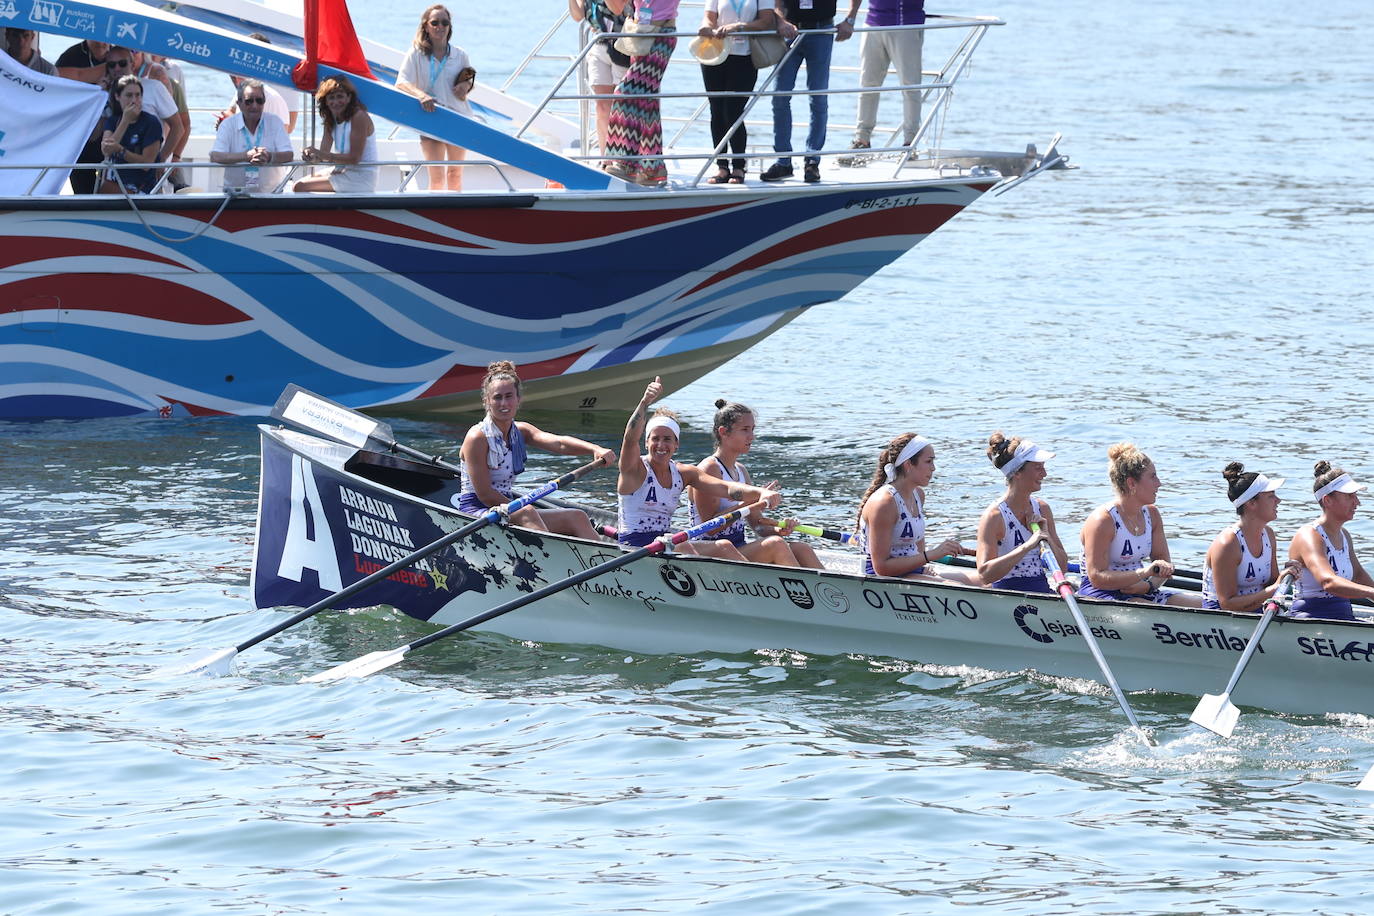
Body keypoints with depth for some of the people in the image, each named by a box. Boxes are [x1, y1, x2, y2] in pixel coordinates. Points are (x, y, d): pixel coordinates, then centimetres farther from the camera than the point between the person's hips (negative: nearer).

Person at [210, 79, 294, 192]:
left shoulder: (275, 122, 3)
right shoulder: (228, 124, 0)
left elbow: (288, 156, -6)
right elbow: (214, 157, -12)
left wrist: (269, 157, -28)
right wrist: (247, 156, -24)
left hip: (269, 191, 1)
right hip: (236, 192, -1)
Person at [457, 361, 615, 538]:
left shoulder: (521, 431, 10)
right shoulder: (477, 437, -10)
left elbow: (559, 443, -11)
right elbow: (484, 494, -15)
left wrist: (595, 449, -29)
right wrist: (521, 509, -14)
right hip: (475, 510, -8)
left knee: (577, 517, -9)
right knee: (526, 513, -36)